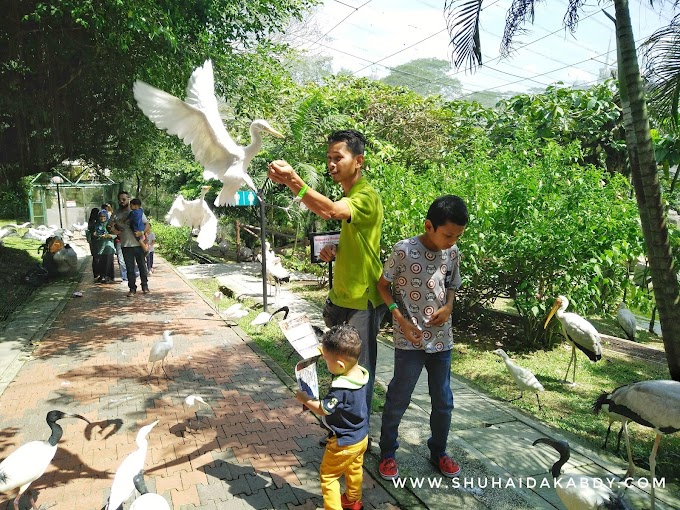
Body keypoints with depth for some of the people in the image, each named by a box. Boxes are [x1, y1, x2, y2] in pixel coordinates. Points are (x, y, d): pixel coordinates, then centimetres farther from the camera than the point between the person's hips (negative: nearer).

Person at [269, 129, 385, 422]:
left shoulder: (366, 197, -16)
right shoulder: (346, 196, 14)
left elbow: (332, 211, -38)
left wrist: (293, 181, -50)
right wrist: (333, 250, 2)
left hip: (362, 301, -9)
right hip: (340, 298, 9)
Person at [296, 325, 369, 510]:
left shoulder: (340, 389, -37)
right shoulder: (360, 372, -14)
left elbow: (322, 409, -21)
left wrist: (304, 399, -7)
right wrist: (328, 350, -4)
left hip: (344, 443, -9)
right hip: (361, 437, 9)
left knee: (328, 475, 13)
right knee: (355, 469, 30)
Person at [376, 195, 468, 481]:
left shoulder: (452, 252, 0)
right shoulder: (404, 250, -16)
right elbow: (382, 285, -6)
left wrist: (448, 307, -6)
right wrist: (401, 320, -14)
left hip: (441, 338, 5)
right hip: (410, 340, -5)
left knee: (443, 401, 16)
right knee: (398, 399, 7)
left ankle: (438, 452, 39)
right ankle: (387, 452, 30)